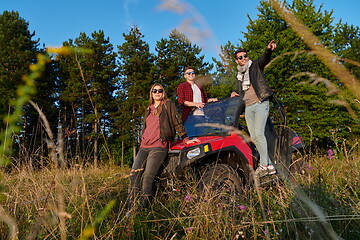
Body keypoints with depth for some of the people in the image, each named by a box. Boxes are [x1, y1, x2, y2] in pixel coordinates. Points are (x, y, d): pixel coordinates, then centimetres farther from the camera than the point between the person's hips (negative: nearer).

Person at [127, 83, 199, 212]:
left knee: (148, 177, -16)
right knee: (134, 175, -6)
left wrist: (186, 139, 0)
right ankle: (131, 209, -1)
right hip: (144, 147, 6)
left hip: (159, 146, -6)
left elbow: (177, 123, 4)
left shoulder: (168, 105, 8)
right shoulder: (148, 109, 25)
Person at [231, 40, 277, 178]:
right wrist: (235, 94, 10)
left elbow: (265, 59, -17)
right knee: (253, 137, 2)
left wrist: (269, 50, -38)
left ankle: (263, 165, -9)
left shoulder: (256, 65, 5)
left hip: (260, 104, -6)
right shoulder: (239, 75, 21)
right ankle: (270, 165, 9)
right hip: (248, 107, 6)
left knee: (259, 133, -16)